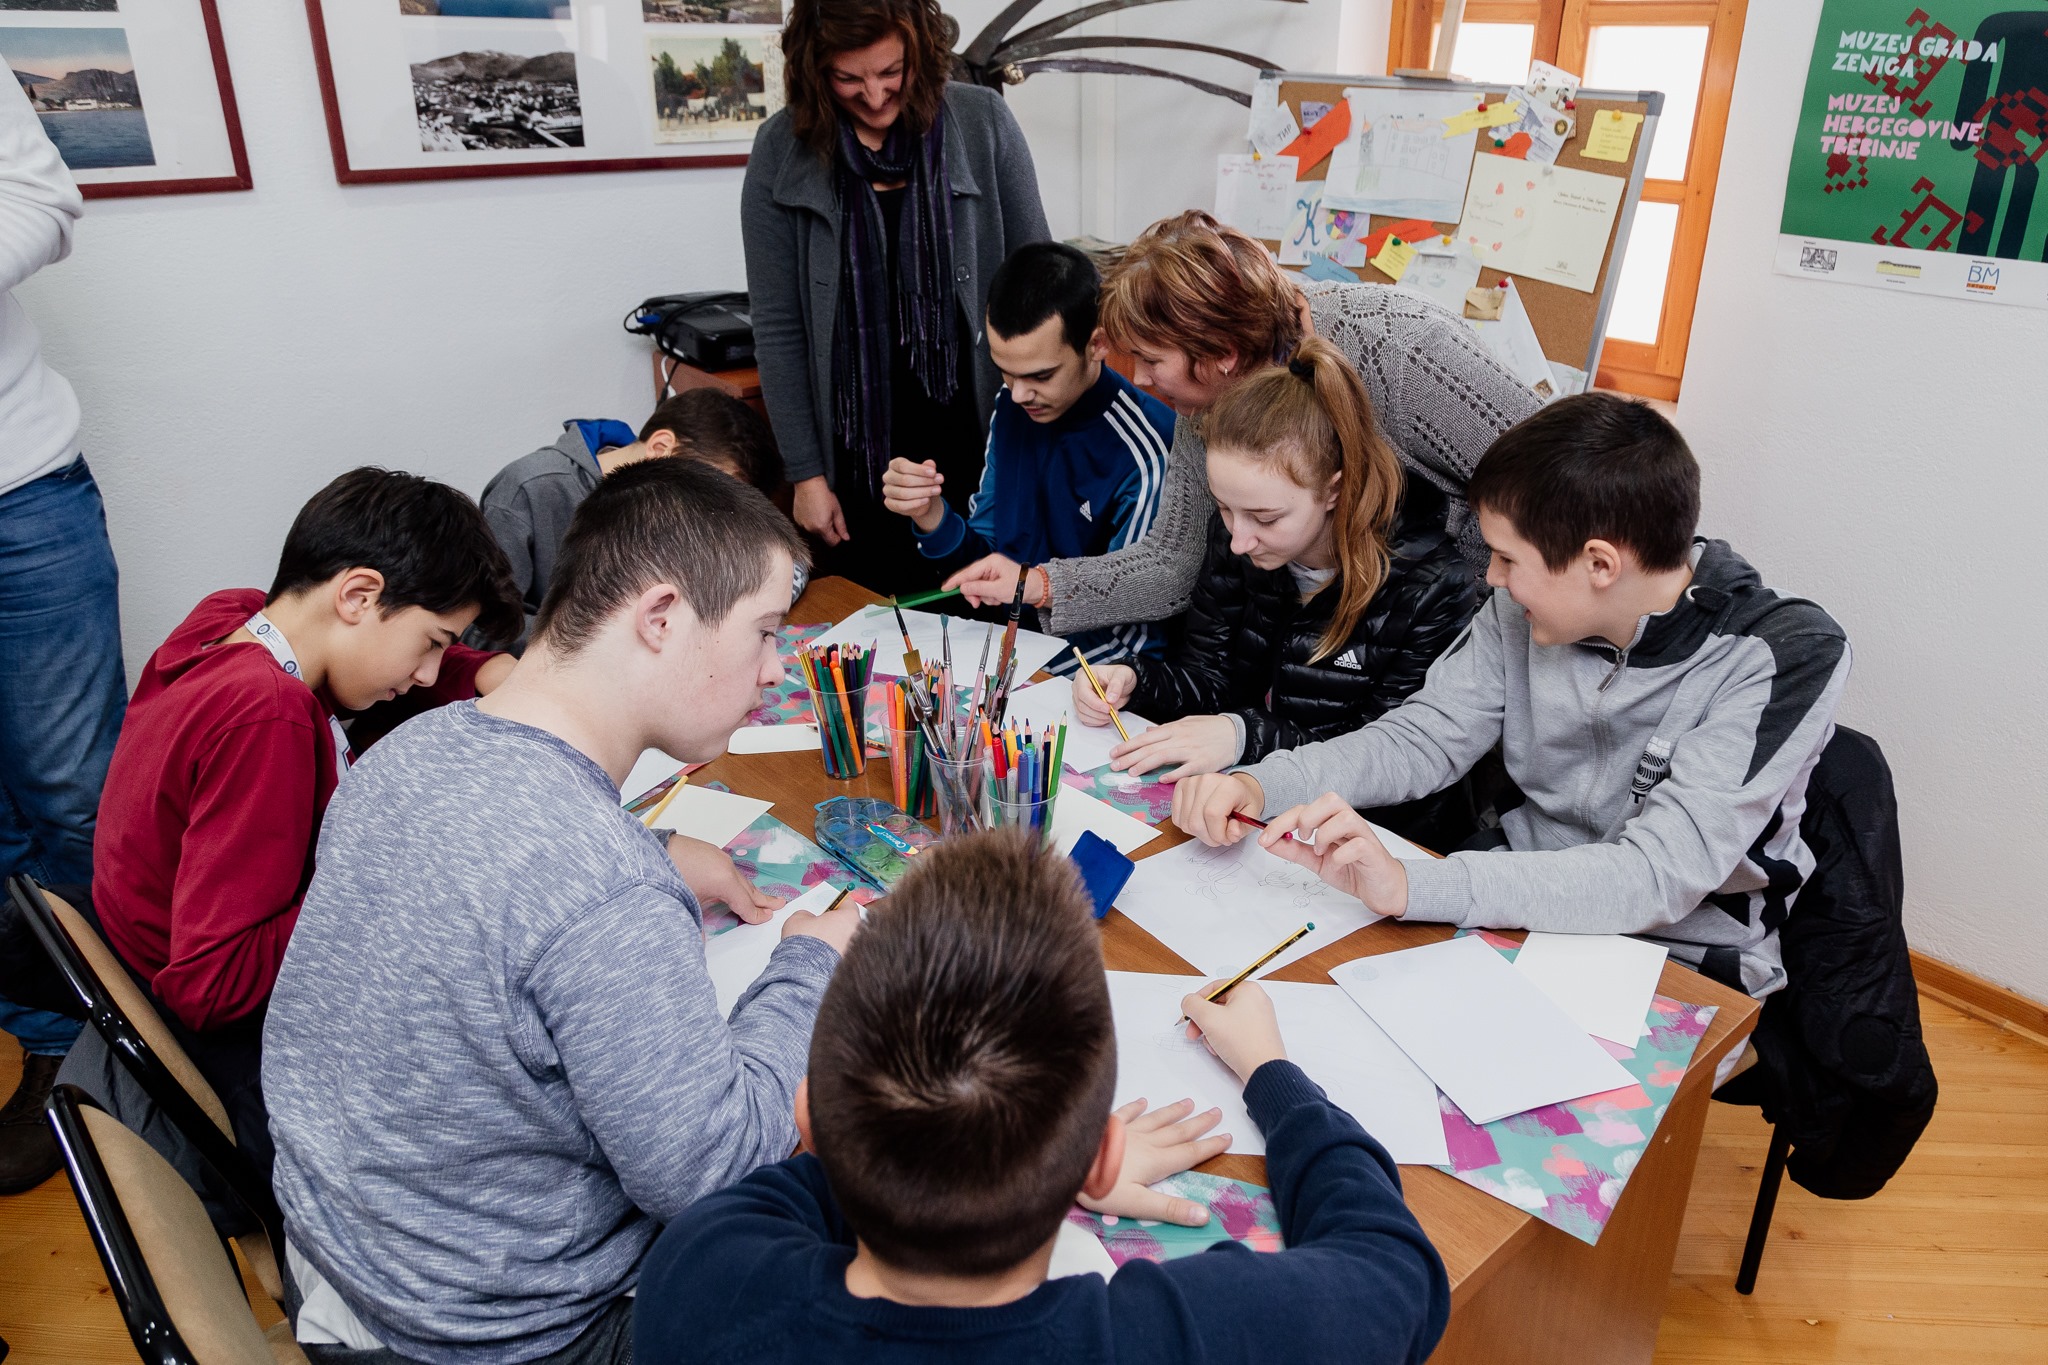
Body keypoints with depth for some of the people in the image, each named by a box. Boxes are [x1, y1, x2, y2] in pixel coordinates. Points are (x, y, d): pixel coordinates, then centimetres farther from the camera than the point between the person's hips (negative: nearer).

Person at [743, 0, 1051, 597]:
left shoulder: (984, 122, -4)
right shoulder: (782, 150, -4)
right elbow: (778, 329, -2)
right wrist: (806, 474, -3)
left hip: (977, 437, 0)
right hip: (858, 453, 0)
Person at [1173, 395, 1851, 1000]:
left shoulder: (1783, 656, -23)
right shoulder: (1530, 607, -7)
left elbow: (1661, 876, -31)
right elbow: (1426, 735, 0)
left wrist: (1408, 886, -42)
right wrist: (1262, 785, -19)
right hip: (1526, 894, 5)